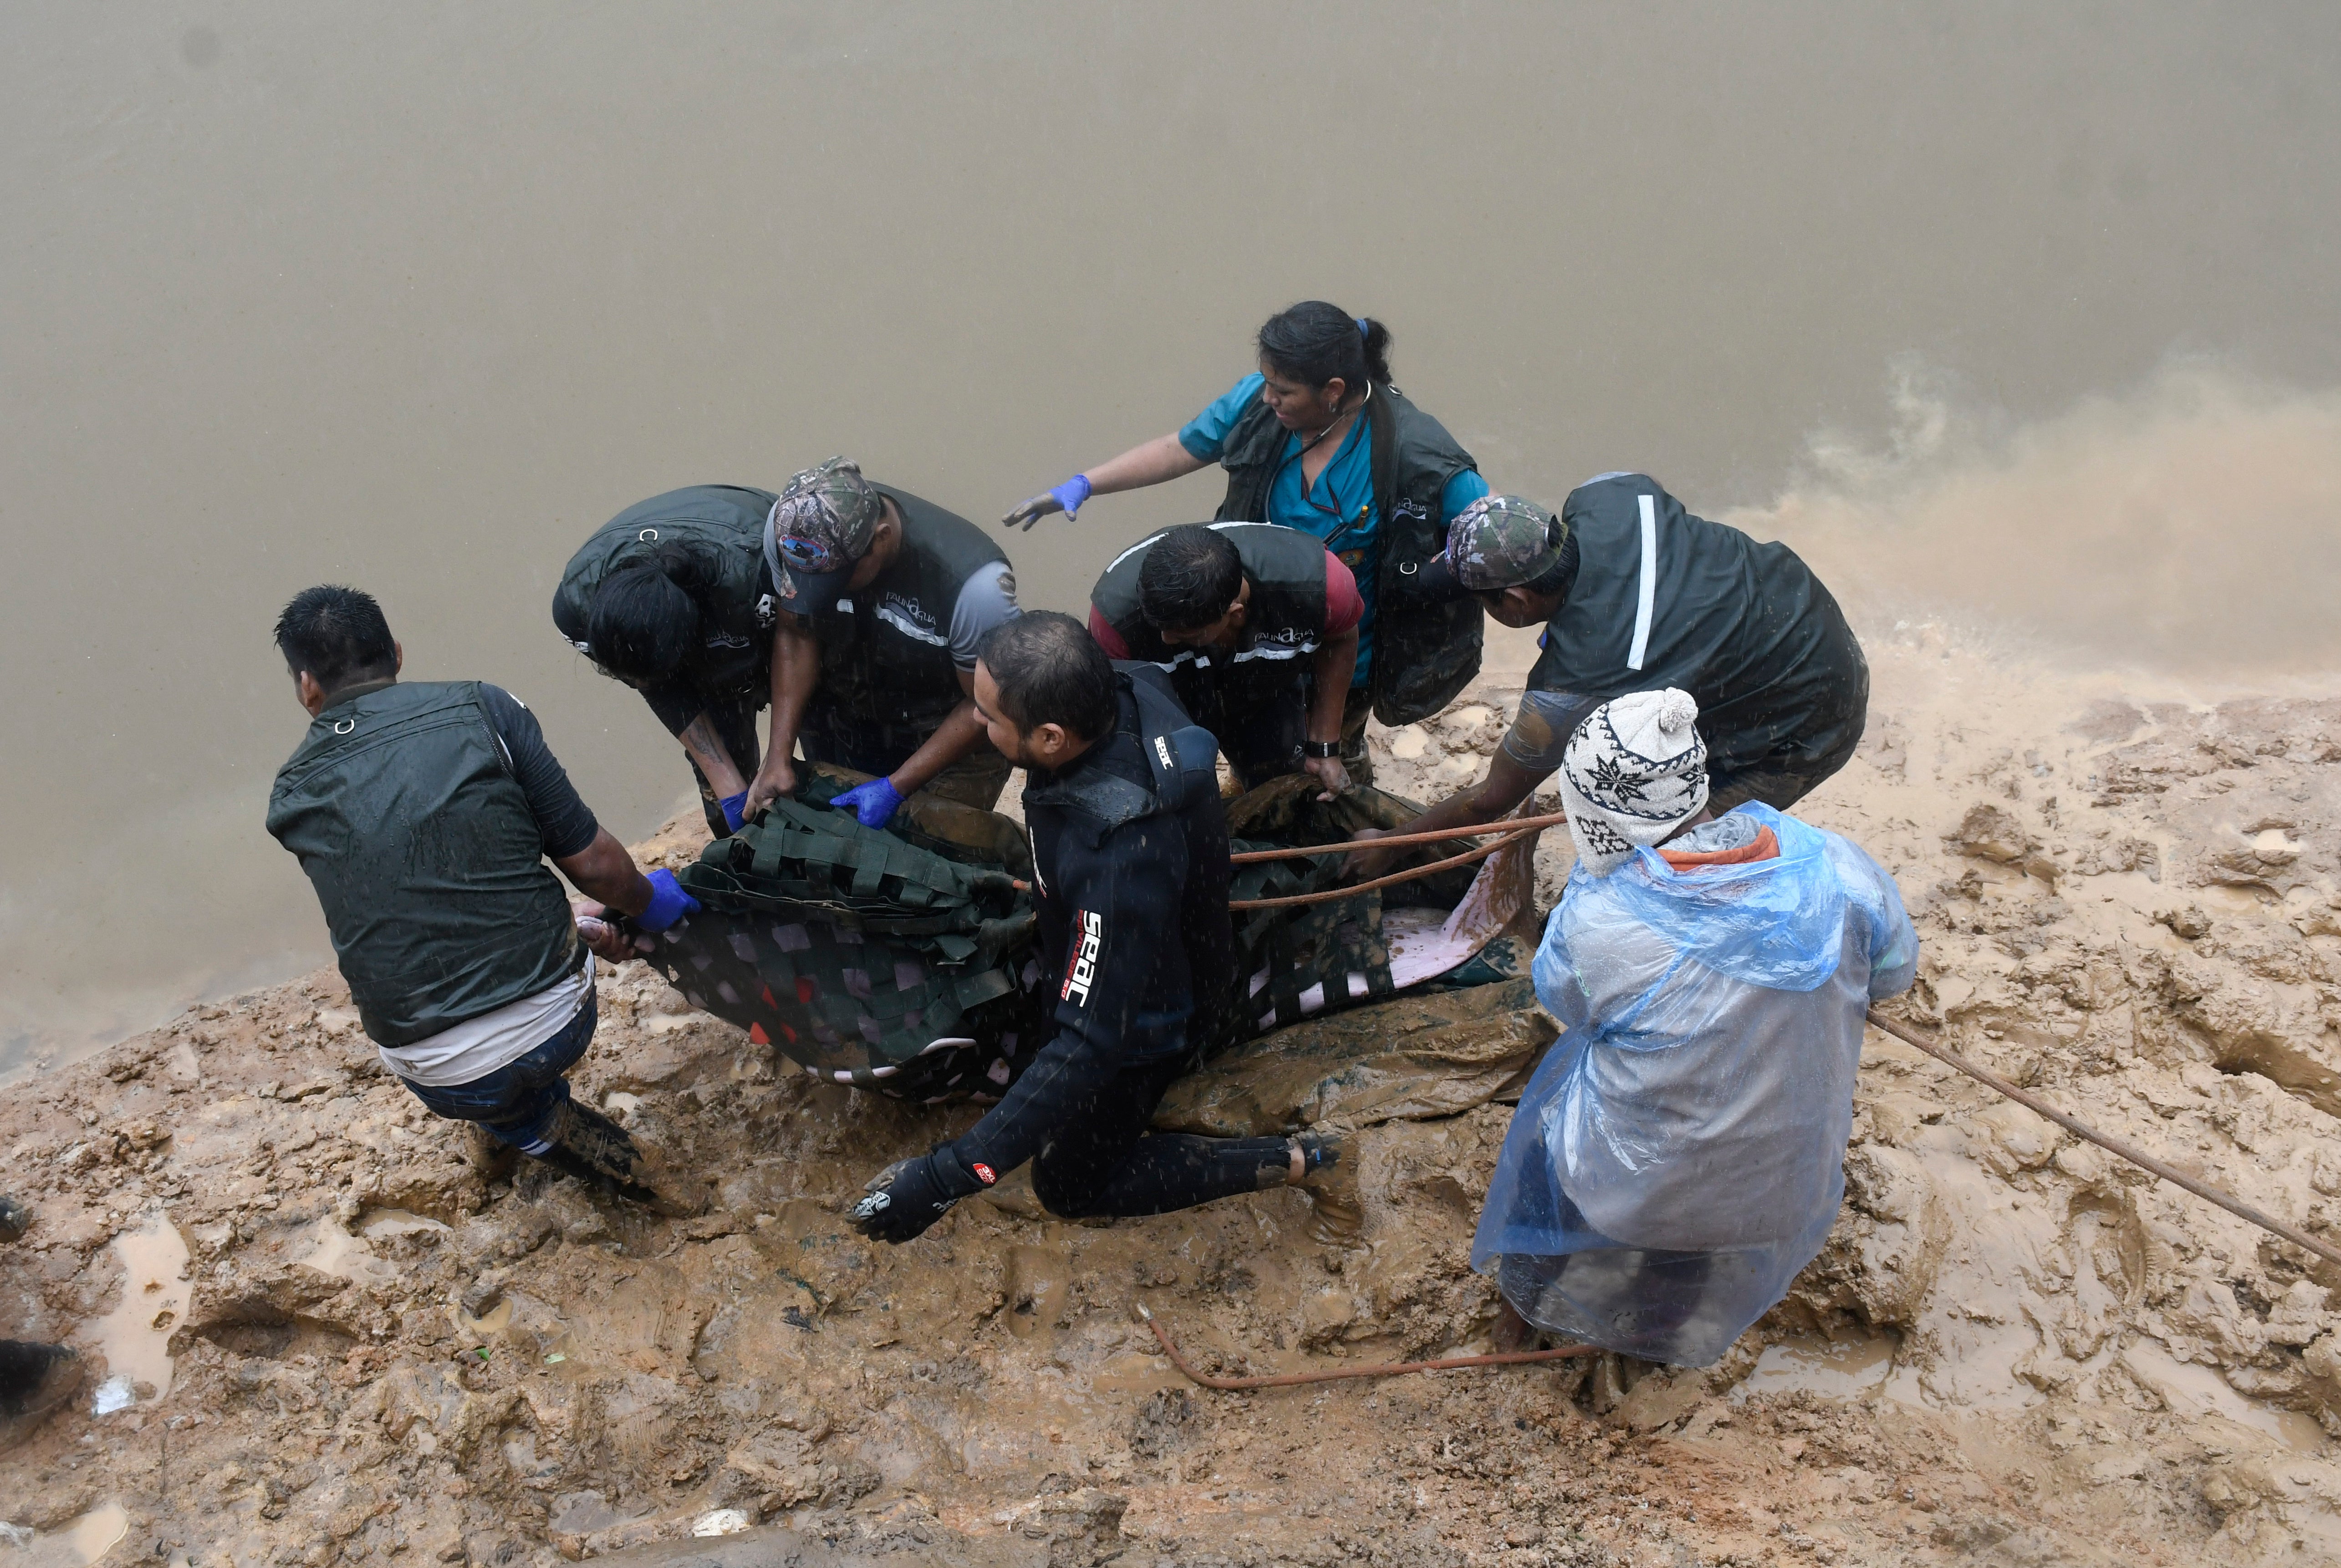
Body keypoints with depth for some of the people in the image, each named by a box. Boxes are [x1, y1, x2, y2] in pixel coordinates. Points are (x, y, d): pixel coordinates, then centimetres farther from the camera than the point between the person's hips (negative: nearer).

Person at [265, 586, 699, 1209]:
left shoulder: (292, 800, 3)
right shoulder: (481, 709, -4)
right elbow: (593, 862, -3)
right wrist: (650, 904, 19)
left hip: (446, 1081, 0)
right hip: (561, 1021, 0)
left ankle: (545, 1128, 18)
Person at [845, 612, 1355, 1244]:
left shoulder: (1121, 861, -47)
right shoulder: (1133, 687, -26)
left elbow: (1090, 1050, -42)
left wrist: (945, 1177, -42)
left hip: (1146, 1020, -8)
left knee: (1069, 1188, 13)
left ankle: (1294, 1163, 11)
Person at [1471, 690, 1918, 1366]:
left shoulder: (1594, 918, -27)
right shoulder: (1837, 871, -18)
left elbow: (1559, 994, -3)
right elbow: (1894, 976, 2)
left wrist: (1594, 873, 5)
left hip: (1638, 1200, -3)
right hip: (1797, 1203, 3)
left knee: (1567, 1064, 26)